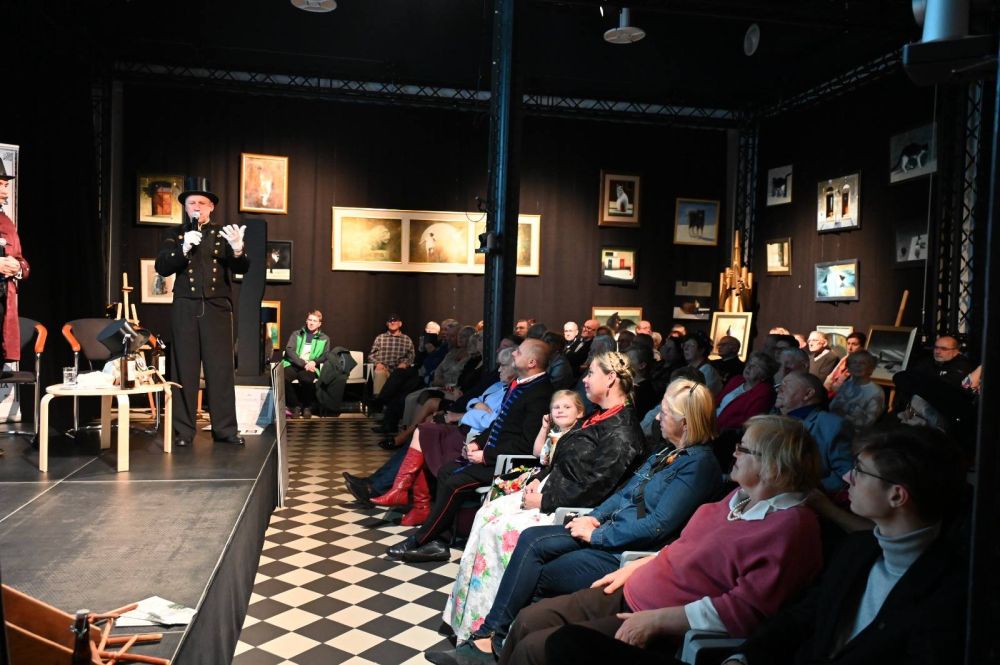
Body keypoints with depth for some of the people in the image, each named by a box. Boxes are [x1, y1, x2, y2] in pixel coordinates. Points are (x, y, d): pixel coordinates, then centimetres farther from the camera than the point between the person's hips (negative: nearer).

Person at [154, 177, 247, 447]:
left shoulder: (223, 233, 8)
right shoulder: (175, 234, 10)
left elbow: (242, 269, -1)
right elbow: (162, 267, -1)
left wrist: (238, 249, -22)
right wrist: (183, 249, -17)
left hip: (217, 308, 0)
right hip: (185, 308, 0)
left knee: (221, 369, -1)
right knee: (184, 369, 1)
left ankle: (225, 428, 5)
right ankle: (184, 430, 8)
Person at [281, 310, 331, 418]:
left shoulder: (324, 339, 19)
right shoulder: (296, 334, 17)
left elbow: (326, 356, 8)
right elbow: (289, 350, 2)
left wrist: (314, 362, -14)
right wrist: (303, 363, -13)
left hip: (311, 367, -1)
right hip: (294, 364, 1)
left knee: (307, 380, -37)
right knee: (283, 378, -32)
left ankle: (308, 406, -11)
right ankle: (295, 405, -14)